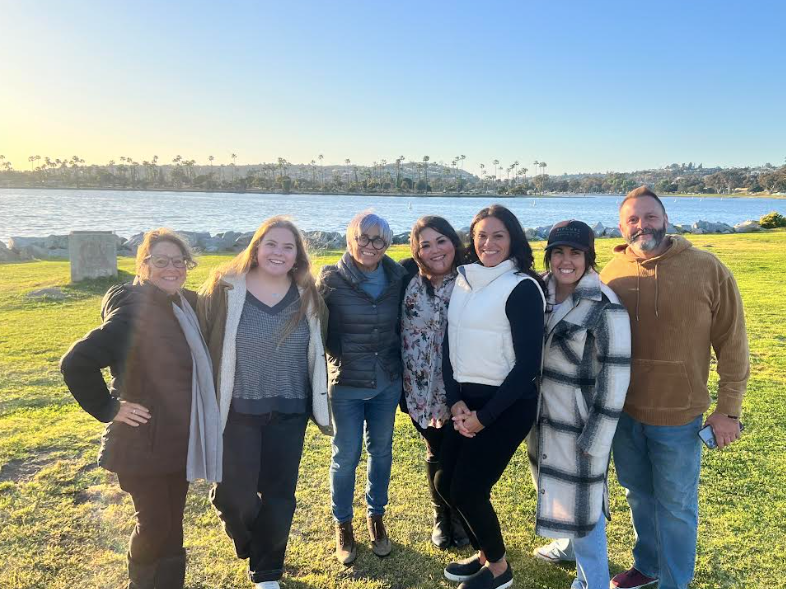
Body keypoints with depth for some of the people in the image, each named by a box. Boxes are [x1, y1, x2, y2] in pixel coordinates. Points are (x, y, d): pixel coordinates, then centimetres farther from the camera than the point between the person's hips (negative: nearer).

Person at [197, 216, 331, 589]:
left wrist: (320, 405, 11)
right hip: (236, 410, -2)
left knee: (279, 494, 10)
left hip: (288, 412, 2)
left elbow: (318, 352, 10)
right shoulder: (224, 288, -9)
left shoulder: (307, 296, 1)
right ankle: (251, 548, 39)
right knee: (234, 493, 5)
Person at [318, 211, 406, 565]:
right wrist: (340, 358, -11)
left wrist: (401, 368, 7)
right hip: (346, 385, -3)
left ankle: (376, 516, 37)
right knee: (346, 455, 8)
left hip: (387, 383, 3)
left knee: (381, 450, 16)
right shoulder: (331, 279, -12)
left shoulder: (397, 278, -3)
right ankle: (343, 524, 30)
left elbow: (404, 325, 8)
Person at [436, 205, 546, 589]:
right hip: (467, 398, 7)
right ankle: (484, 552, 36)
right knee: (446, 483, 11)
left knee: (468, 489, -2)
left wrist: (484, 416, -14)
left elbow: (528, 364, -16)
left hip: (508, 403, -7)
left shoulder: (522, 287, -13)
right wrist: (455, 400, -3)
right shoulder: (463, 280, 6)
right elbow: (450, 342, 9)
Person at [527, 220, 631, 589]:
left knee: (581, 507, 7)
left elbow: (615, 379, -17)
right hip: (544, 418, 6)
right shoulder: (541, 291, 0)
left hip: (579, 426, -6)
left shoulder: (606, 309, -19)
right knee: (561, 499, 20)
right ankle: (578, 555, 42)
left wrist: (595, 441, -15)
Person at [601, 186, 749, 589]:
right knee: (638, 495, 22)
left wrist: (728, 409, -6)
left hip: (678, 418, -3)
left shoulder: (708, 270, -10)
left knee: (676, 506, 12)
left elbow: (731, 344, -6)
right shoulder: (612, 274, -3)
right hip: (623, 414, 3)